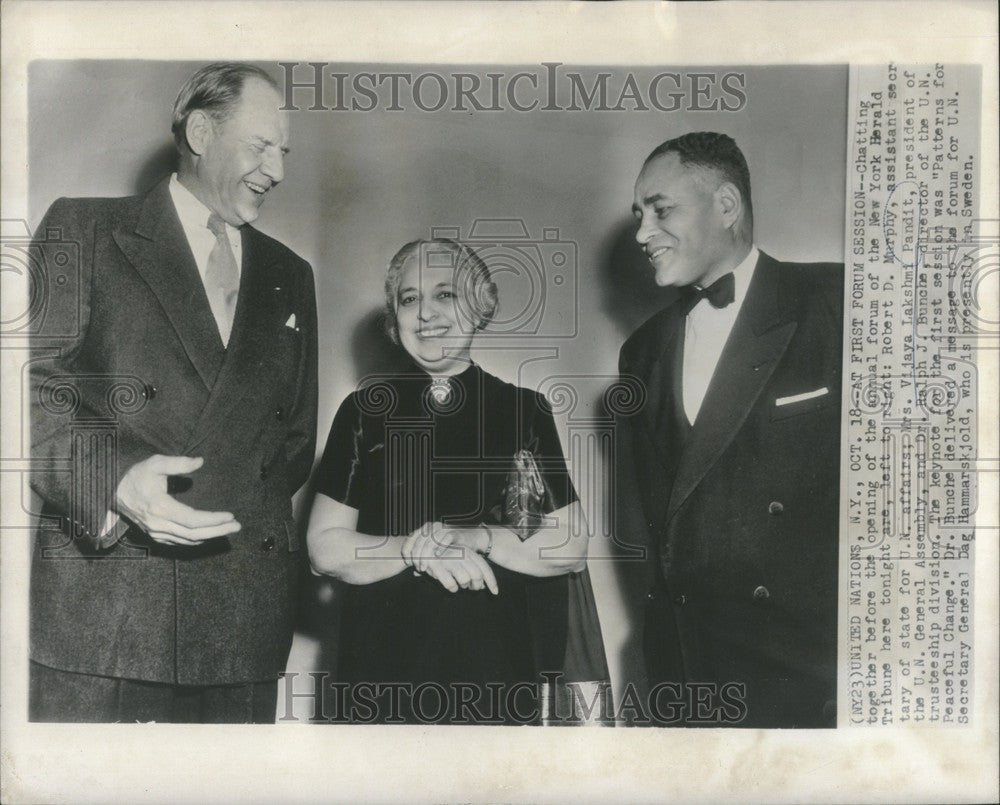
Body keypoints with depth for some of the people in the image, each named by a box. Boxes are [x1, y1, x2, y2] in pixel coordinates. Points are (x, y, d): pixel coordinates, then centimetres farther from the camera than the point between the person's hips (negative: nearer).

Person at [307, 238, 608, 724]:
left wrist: (479, 538, -15)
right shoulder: (365, 412, 3)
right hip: (385, 666, 0)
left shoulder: (525, 411, 2)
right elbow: (324, 548, 0)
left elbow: (572, 548, -1)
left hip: (501, 670, 0)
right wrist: (415, 548, -16)